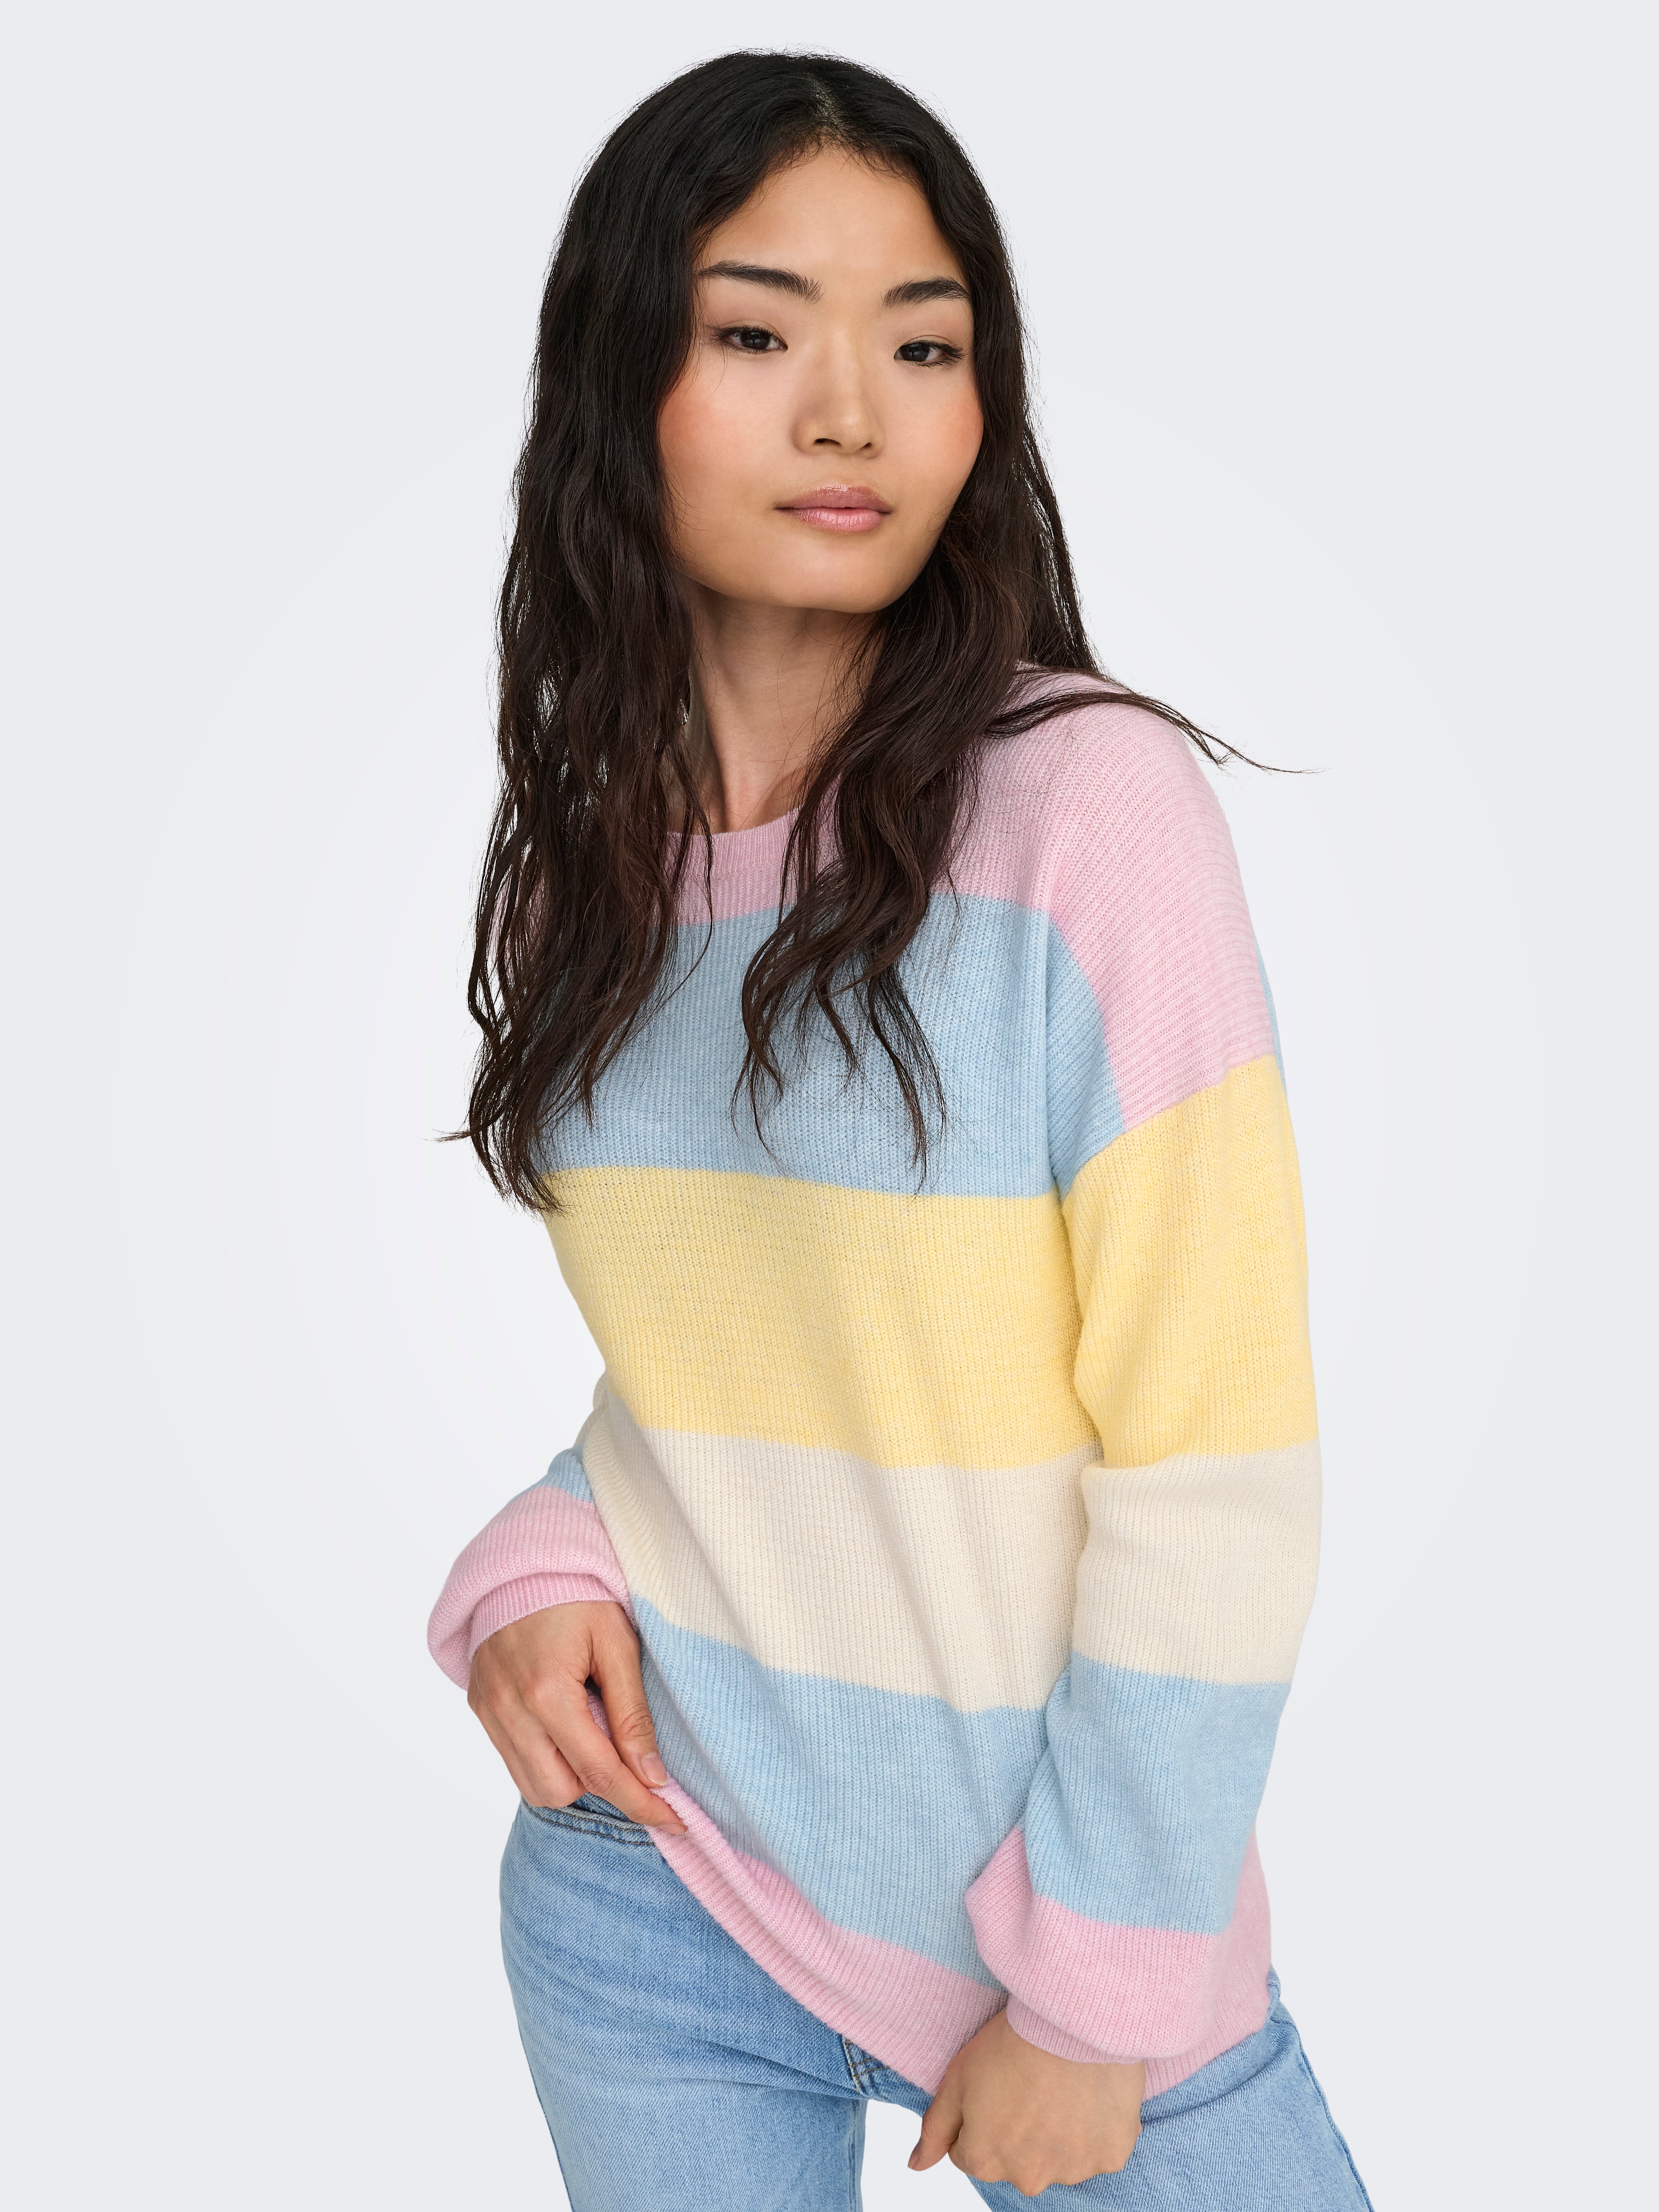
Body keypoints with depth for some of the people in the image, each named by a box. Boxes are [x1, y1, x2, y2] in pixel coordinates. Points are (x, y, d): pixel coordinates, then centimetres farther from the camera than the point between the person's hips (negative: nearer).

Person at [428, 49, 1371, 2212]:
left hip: (1058, 1913, -4)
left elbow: (1216, 1470, -15)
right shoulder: (589, 846, 1)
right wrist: (538, 1565, -7)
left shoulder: (1089, 801, -15)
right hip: (644, 1890, 4)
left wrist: (1099, 1991, -13)